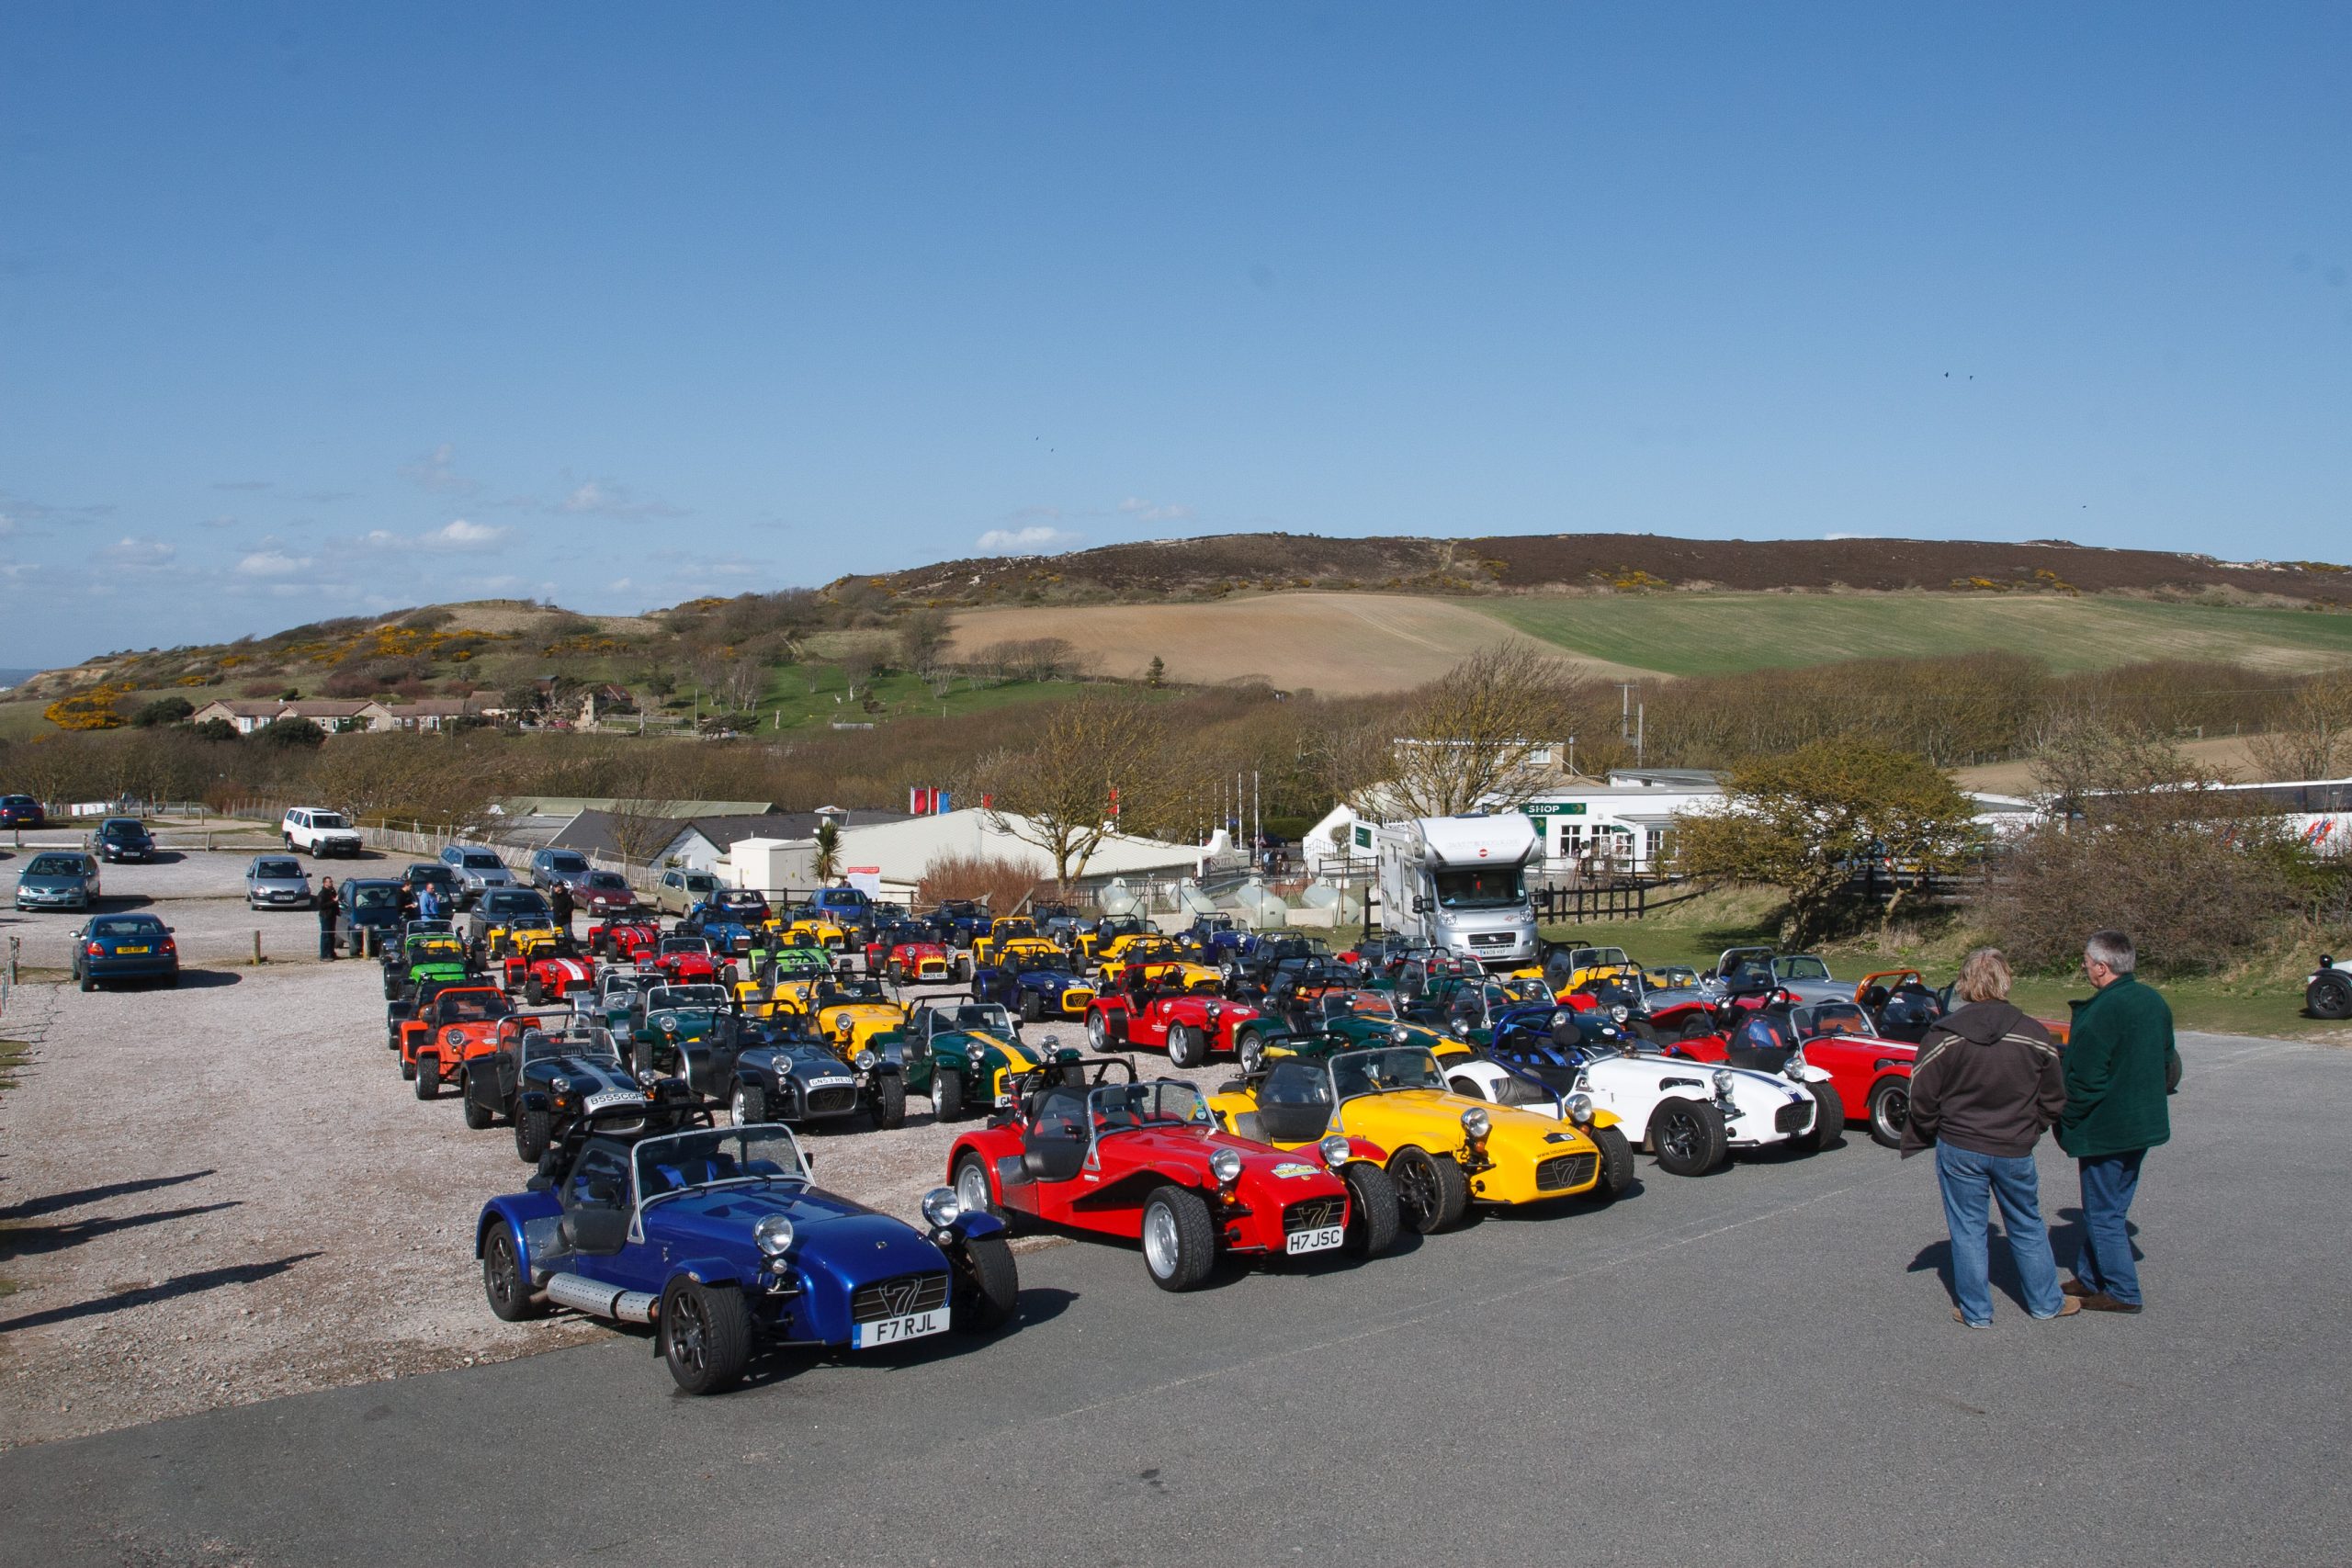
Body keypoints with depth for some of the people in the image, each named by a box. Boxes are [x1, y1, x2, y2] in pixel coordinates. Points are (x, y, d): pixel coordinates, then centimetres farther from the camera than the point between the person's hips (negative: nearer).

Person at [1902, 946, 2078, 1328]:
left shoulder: (1943, 1036, -13)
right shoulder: (2034, 1035, -6)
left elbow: (1922, 1099, -7)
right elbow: (2053, 1099, 5)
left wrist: (1929, 1137, 11)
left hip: (1960, 1149, -2)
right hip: (2015, 1152, 2)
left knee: (1968, 1229, 10)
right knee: (2028, 1227, 20)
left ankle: (1975, 1310, 18)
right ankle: (2046, 1301, 32)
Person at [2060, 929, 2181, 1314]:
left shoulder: (2103, 1011, -24)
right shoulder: (2154, 1001, 4)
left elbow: (2085, 1080, -22)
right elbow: (2169, 1063, 15)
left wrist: (2067, 1122, -8)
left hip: (2106, 1130, -9)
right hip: (2144, 1124, 9)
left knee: (2104, 1212, 3)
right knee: (2110, 1206, 19)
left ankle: (2122, 1292, 8)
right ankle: (2089, 1278, 29)